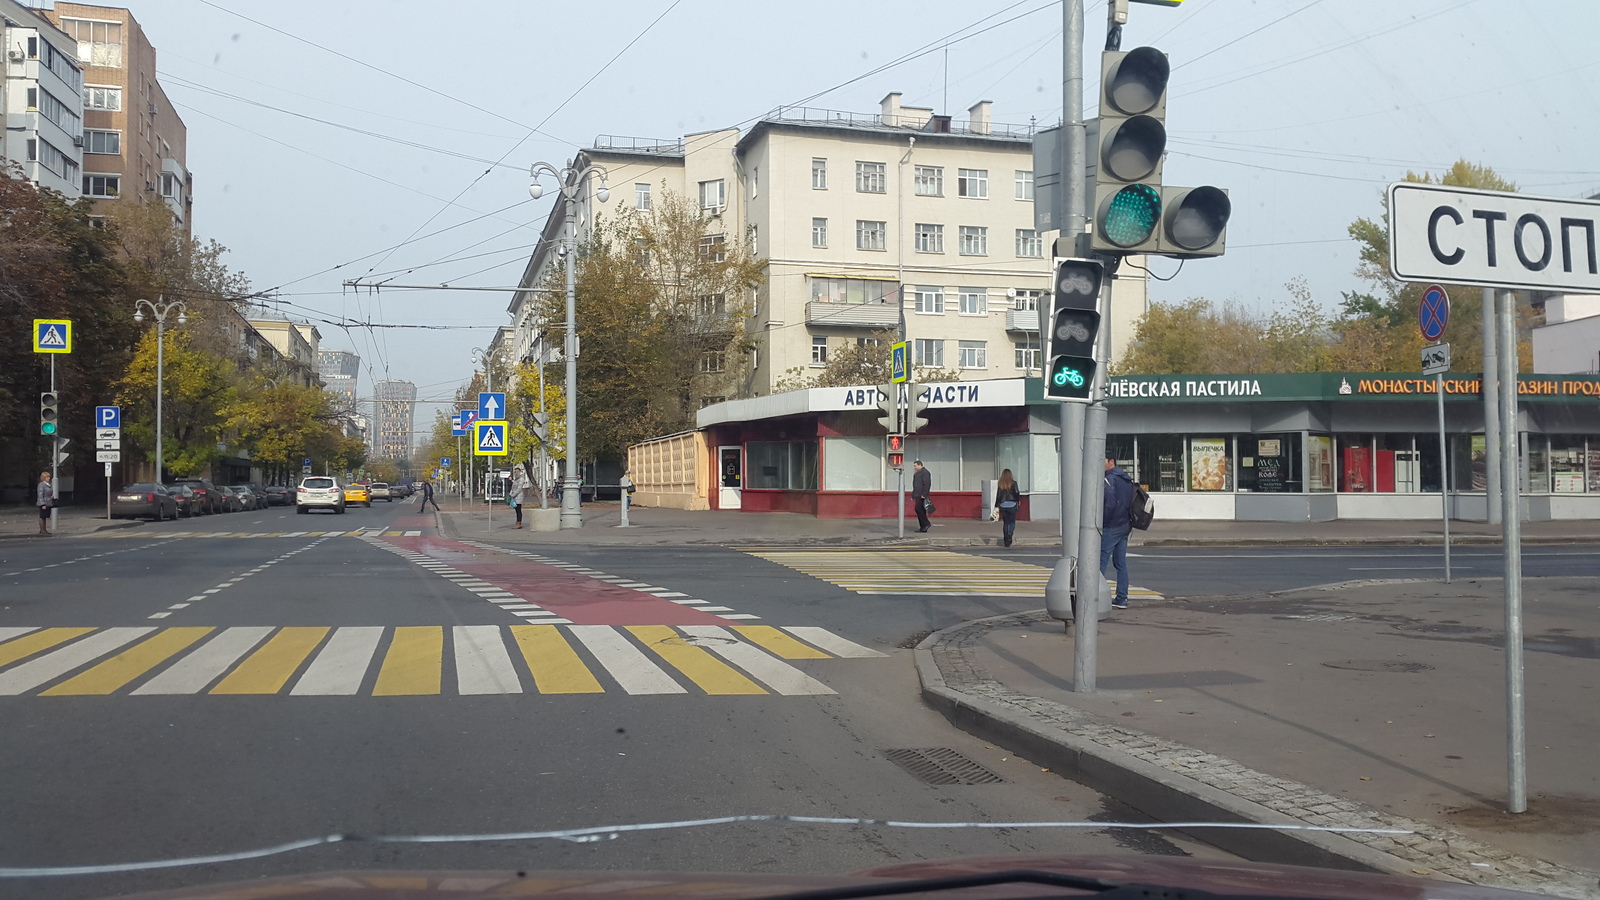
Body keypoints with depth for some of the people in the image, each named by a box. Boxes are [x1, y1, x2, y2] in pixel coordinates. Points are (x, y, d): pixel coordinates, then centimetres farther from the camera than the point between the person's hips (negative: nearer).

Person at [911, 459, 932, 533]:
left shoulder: (925, 472, -9)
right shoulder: (916, 473, 23)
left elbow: (927, 484, -18)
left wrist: (924, 494, -24)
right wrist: (913, 496, 24)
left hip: (922, 496, -10)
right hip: (917, 496, 10)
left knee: (918, 509, -16)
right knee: (919, 510, 6)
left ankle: (926, 524, -11)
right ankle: (923, 527, 6)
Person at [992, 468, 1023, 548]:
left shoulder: (1000, 484, 3)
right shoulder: (1013, 483, -5)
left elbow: (998, 495, 4)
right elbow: (1016, 493, -8)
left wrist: (996, 506, 9)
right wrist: (1018, 500, 10)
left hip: (1003, 505, 2)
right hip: (1012, 504, -2)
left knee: (1005, 522, 10)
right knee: (1012, 522, 6)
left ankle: (1006, 540, 9)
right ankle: (1010, 534, -22)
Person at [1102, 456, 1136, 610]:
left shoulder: (1110, 478, -12)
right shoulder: (1127, 479, 16)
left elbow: (1110, 504, -20)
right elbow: (1131, 503, 17)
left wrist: (1101, 522, -13)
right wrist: (1128, 523, 17)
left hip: (1111, 527, -9)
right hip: (1125, 526, 9)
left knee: (1100, 561, -7)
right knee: (1121, 563, 10)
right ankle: (1122, 599, 10)